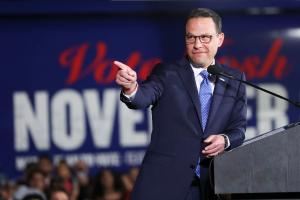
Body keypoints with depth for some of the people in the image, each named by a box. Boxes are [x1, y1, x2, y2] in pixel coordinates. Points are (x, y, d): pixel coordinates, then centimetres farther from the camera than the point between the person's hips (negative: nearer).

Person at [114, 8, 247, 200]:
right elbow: (145, 96, -16)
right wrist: (131, 88, -40)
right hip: (164, 184, -3)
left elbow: (239, 127, 10)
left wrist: (226, 140, -13)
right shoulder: (167, 73, 3)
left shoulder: (235, 79, 12)